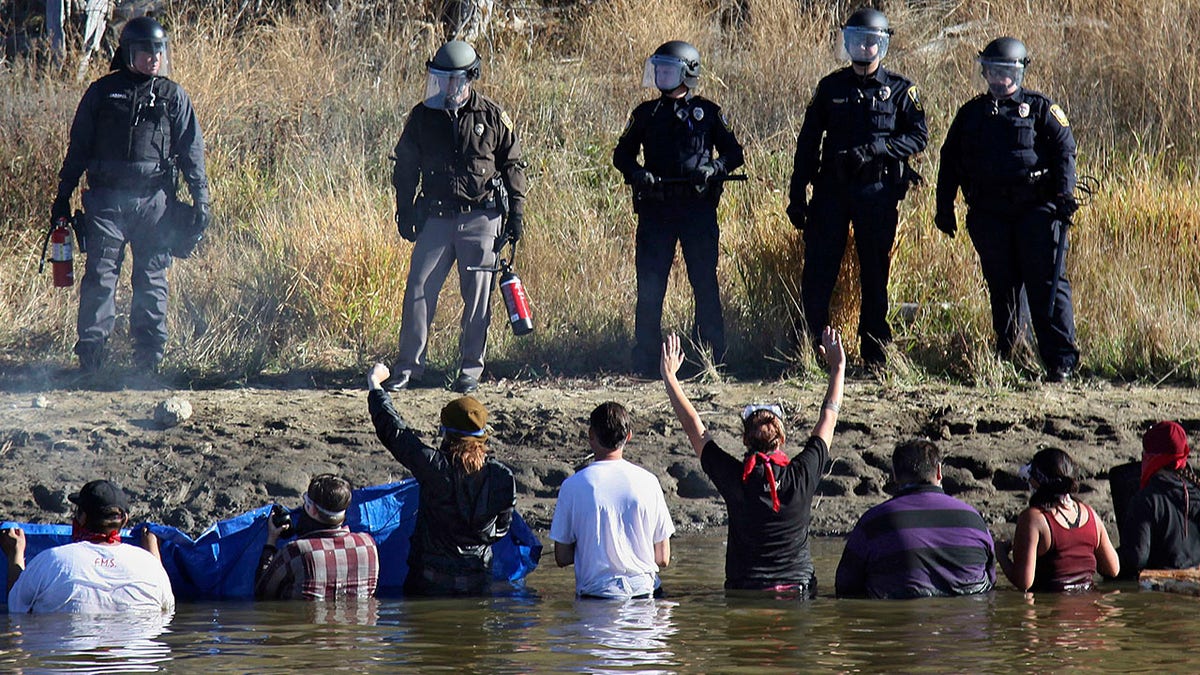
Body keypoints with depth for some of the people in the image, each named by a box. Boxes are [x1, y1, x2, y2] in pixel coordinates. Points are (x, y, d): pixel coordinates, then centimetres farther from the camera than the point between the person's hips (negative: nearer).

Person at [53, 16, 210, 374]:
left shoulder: (173, 97, 9)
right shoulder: (102, 92, 7)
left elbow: (191, 151, 10)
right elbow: (78, 146, 11)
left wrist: (201, 198, 3)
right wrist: (63, 196, 9)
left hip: (155, 201, 1)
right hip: (106, 199, -1)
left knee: (152, 279, 2)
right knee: (100, 275, -7)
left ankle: (149, 356, 7)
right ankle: (90, 352, -6)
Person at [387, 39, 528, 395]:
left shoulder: (492, 117, 0)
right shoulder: (422, 116, 5)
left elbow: (513, 166, 7)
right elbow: (405, 167, 13)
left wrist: (516, 213, 4)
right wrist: (405, 213, 9)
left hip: (481, 221, -2)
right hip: (436, 218, 2)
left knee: (477, 297, 1)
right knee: (419, 290, -3)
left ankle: (470, 369, 11)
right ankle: (409, 366, 4)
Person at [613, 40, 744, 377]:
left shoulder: (707, 112, 6)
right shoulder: (646, 114, 11)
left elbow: (734, 153, 8)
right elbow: (622, 154, 14)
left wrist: (714, 168, -12)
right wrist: (636, 173, -8)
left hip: (698, 207, -2)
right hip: (655, 208, 2)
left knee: (705, 285, 0)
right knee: (649, 288, 1)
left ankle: (713, 359, 5)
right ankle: (645, 362, 6)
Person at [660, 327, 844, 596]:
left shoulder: (735, 479, -5)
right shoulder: (802, 475, -2)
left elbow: (693, 426, 7)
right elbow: (829, 418, 13)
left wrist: (669, 376, 18)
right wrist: (838, 367, 25)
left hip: (743, 592, -1)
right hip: (799, 591, 1)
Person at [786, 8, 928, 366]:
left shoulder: (899, 89, 4)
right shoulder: (831, 87, 9)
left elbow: (919, 136, -3)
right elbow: (808, 142, 10)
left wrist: (875, 148, -17)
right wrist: (797, 195, 5)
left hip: (877, 191, -2)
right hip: (832, 189, 2)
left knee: (875, 273, 4)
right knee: (818, 272, -3)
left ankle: (875, 349, 11)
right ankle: (814, 345, 5)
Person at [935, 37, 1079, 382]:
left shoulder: (1040, 108, 7)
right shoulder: (971, 113, 17)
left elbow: (1064, 151, 0)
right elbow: (950, 162, 19)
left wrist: (1064, 194, -14)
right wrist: (944, 208, 12)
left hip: (1036, 210, -3)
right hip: (989, 214, 3)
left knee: (1047, 284, -10)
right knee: (1002, 285, 6)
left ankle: (1061, 360, -12)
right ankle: (1007, 349, 24)